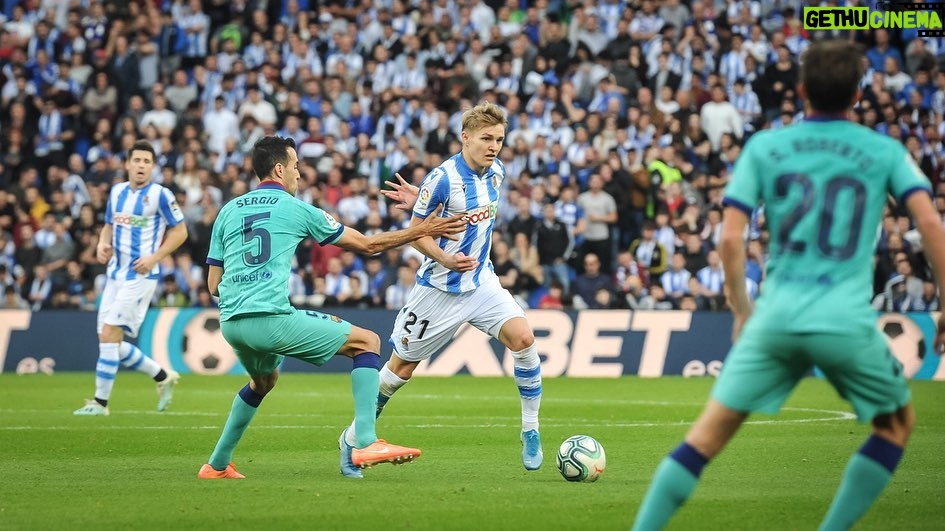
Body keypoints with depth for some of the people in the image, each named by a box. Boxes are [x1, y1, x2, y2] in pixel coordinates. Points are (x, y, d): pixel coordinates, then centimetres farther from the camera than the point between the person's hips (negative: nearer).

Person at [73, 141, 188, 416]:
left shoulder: (160, 195, -8)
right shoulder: (117, 191, 11)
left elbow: (180, 230, -5)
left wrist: (155, 257, -15)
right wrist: (102, 245, 1)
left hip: (140, 275, -8)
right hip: (116, 272, 8)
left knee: (109, 335, -13)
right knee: (110, 340, 7)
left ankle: (100, 402, -5)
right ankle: (162, 376, 25)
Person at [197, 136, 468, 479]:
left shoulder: (227, 211, 16)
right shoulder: (296, 209, 3)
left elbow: (213, 285, 15)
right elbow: (367, 245, 10)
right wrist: (421, 231, 17)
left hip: (230, 323, 7)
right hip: (271, 318, -7)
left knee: (264, 380, 36)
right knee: (367, 341, 3)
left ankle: (217, 464, 35)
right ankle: (364, 442, -11)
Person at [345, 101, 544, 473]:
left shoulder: (496, 172, 0)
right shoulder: (443, 177, -20)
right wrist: (445, 259, -31)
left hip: (482, 282, 5)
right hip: (441, 288, -5)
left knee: (523, 337, -19)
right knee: (402, 366, 6)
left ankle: (531, 431, -8)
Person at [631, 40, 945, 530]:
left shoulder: (764, 147, 8)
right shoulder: (884, 151, 7)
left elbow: (730, 239, 1)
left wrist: (741, 311, 14)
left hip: (776, 316, 1)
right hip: (847, 320, -1)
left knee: (709, 433, 7)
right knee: (898, 423, 22)